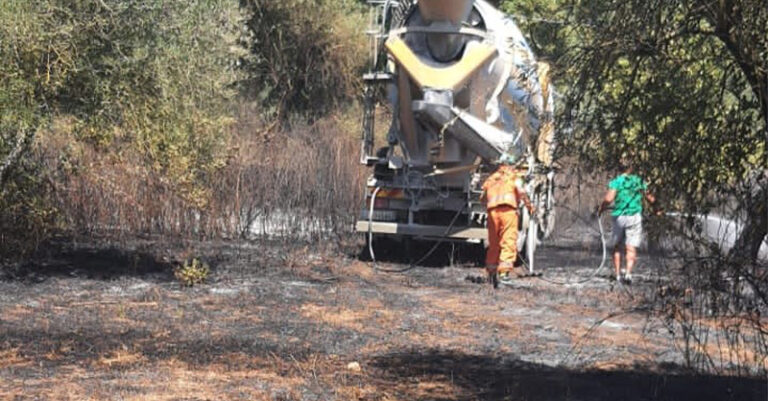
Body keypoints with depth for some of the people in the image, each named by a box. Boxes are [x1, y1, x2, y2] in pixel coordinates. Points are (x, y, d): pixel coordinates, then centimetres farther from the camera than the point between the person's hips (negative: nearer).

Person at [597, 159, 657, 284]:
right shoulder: (639, 181, 6)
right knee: (631, 248, -3)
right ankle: (628, 272, -22)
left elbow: (608, 199, -18)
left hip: (618, 217, -1)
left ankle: (618, 274, 15)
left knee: (617, 246, 15)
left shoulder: (615, 182, -3)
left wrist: (600, 209, 0)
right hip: (634, 216, 1)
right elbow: (651, 199, 11)